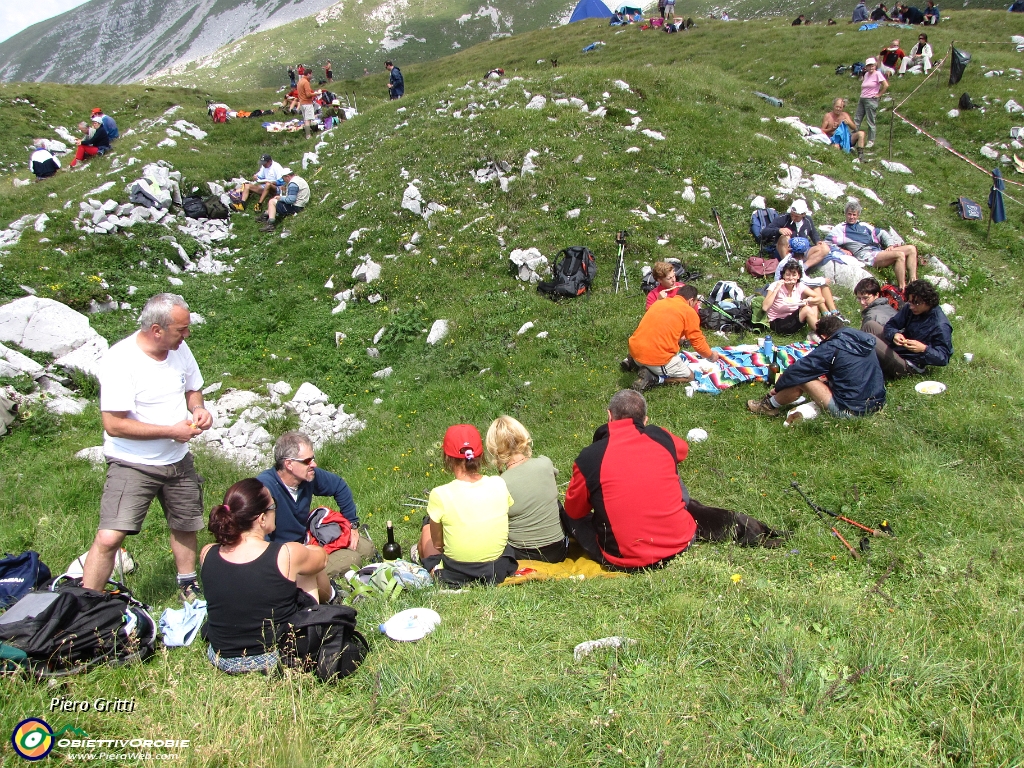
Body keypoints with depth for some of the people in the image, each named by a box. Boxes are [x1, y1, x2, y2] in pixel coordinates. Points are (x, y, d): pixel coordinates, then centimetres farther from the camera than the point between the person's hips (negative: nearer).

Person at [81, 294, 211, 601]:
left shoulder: (180, 349, -3)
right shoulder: (121, 361, -23)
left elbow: (193, 389, 15)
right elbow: (114, 425, -24)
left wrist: (198, 408, -8)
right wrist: (171, 431, -22)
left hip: (178, 461, 6)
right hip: (133, 465, -6)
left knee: (186, 527, 20)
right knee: (109, 538, -16)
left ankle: (187, 583, 44)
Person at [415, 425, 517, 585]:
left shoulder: (440, 495, -19)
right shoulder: (499, 485, -10)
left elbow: (437, 544, -6)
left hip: (455, 576, -2)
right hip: (499, 571, 3)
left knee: (428, 523, 25)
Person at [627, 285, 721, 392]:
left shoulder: (658, 303, 17)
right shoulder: (689, 312, -1)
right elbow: (698, 342, 2)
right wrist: (711, 355, 21)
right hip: (658, 358, -7)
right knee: (689, 376, 15)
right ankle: (654, 378, -5)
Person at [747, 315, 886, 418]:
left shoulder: (832, 347, -13)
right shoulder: (865, 340, 8)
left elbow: (798, 370, -8)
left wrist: (778, 387, 8)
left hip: (850, 411, -8)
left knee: (802, 379, -4)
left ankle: (771, 405, 17)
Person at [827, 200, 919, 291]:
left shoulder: (863, 225, 28)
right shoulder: (840, 229, 10)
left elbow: (882, 233, 30)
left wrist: (890, 245, 12)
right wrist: (841, 250, -15)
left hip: (879, 251, 8)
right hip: (866, 255, -8)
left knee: (911, 249, -6)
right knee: (900, 255, -28)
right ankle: (902, 289, -29)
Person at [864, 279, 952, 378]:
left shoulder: (940, 326, -22)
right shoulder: (909, 308, -3)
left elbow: (944, 358, -19)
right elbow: (890, 325, 2)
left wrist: (924, 349, -36)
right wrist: (894, 335, -21)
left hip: (908, 365, -8)